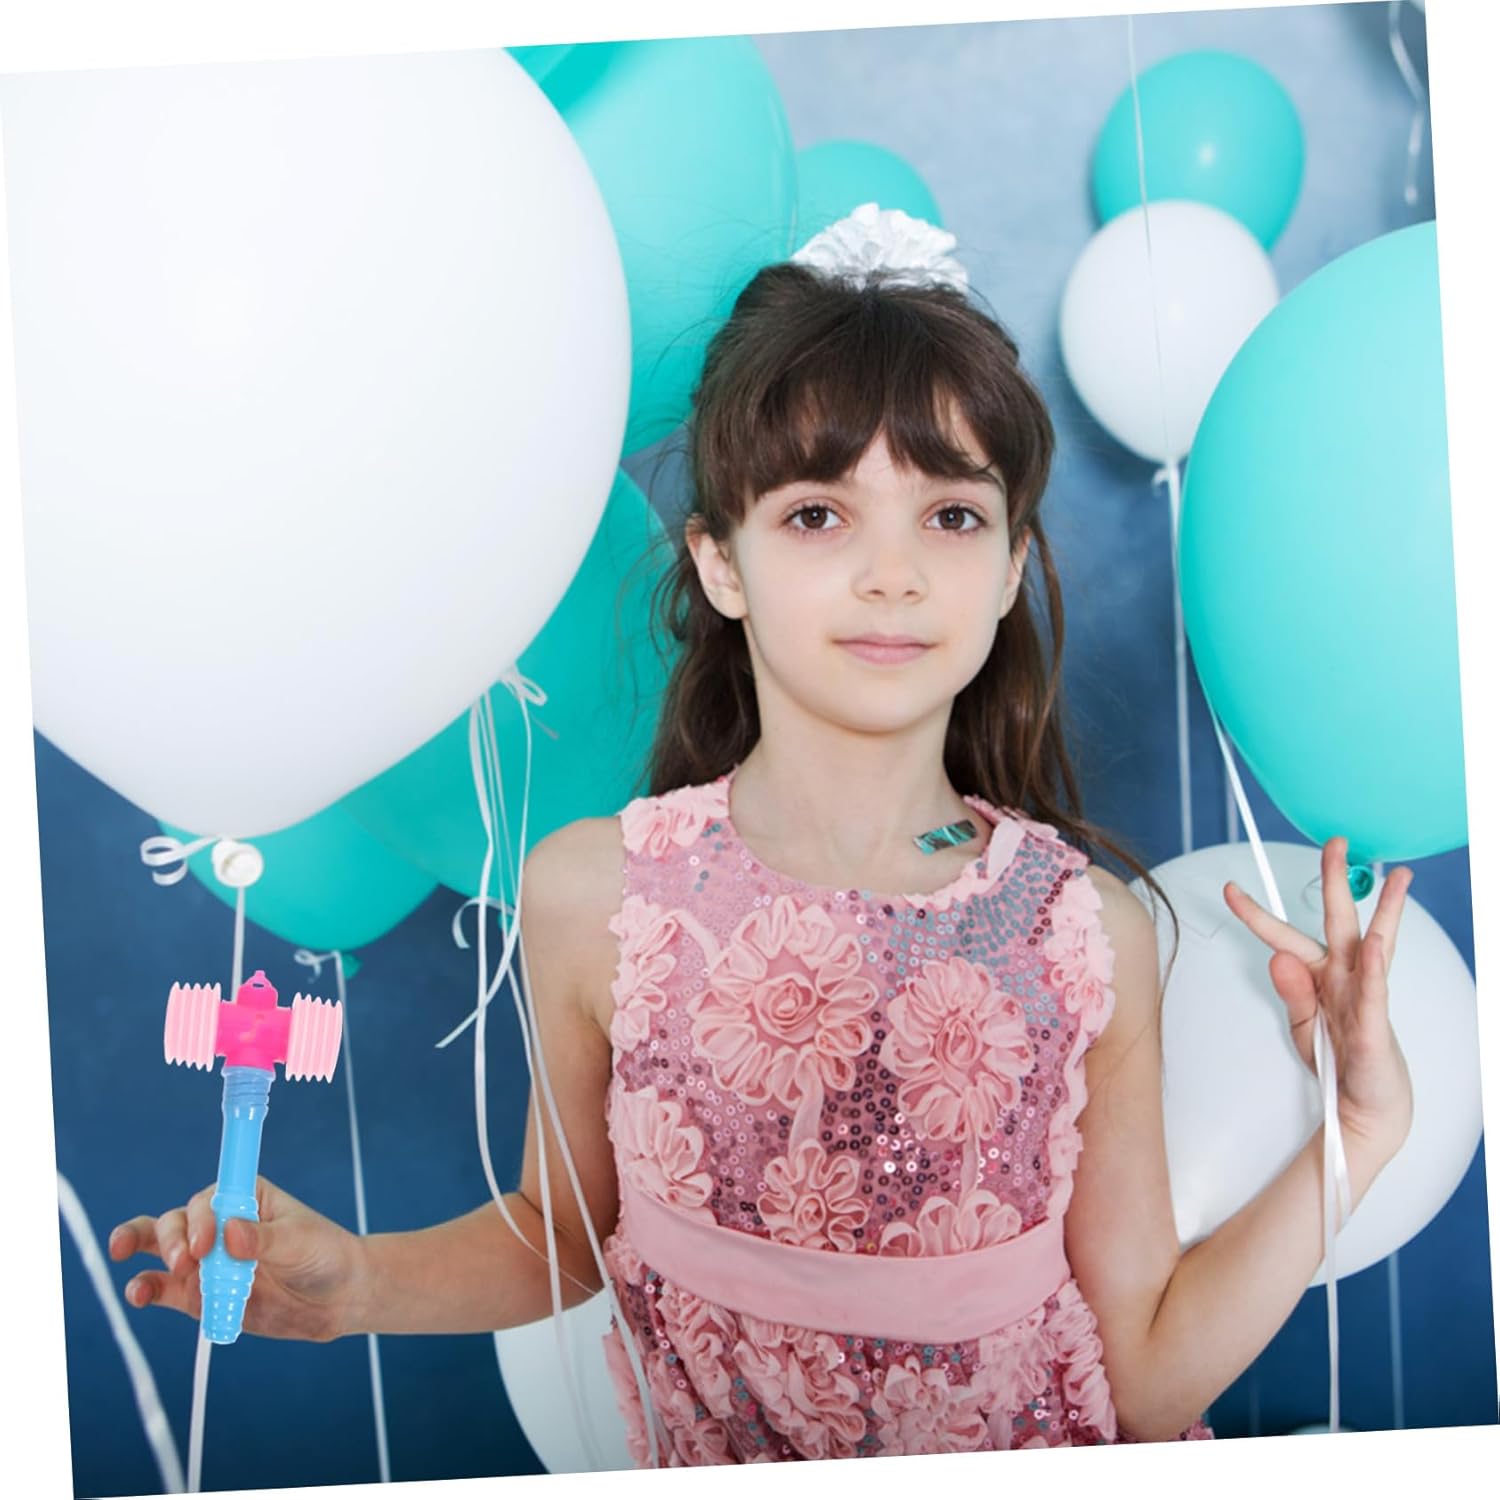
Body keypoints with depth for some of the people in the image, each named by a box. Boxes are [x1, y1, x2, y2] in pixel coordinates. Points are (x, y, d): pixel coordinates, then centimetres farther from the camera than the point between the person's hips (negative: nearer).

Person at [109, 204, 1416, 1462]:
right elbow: (564, 1232, 2)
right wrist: (352, 1281, -13)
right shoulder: (592, 893, -13)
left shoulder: (1094, 931, -13)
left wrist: (1352, 1142, -14)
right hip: (712, 1465, 0)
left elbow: (1150, 1381, -5)